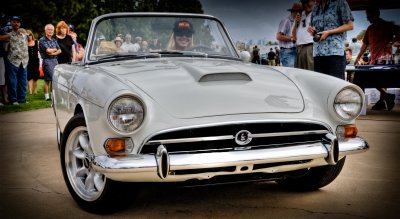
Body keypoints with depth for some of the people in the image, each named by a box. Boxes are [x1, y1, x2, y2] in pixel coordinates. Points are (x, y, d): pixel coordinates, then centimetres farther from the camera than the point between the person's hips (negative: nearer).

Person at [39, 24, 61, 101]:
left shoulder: (54, 40, 17)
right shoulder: (42, 40, -4)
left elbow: (59, 50, 11)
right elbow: (48, 50, -14)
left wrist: (54, 53, -8)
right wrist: (55, 49, 3)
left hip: (55, 60, 6)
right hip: (47, 61, -6)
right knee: (47, 79, -7)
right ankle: (46, 96, -2)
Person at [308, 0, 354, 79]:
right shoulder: (316, 7, 20)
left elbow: (350, 25, -1)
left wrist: (329, 32, -10)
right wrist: (311, 30, 3)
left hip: (335, 51, -6)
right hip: (318, 52, 6)